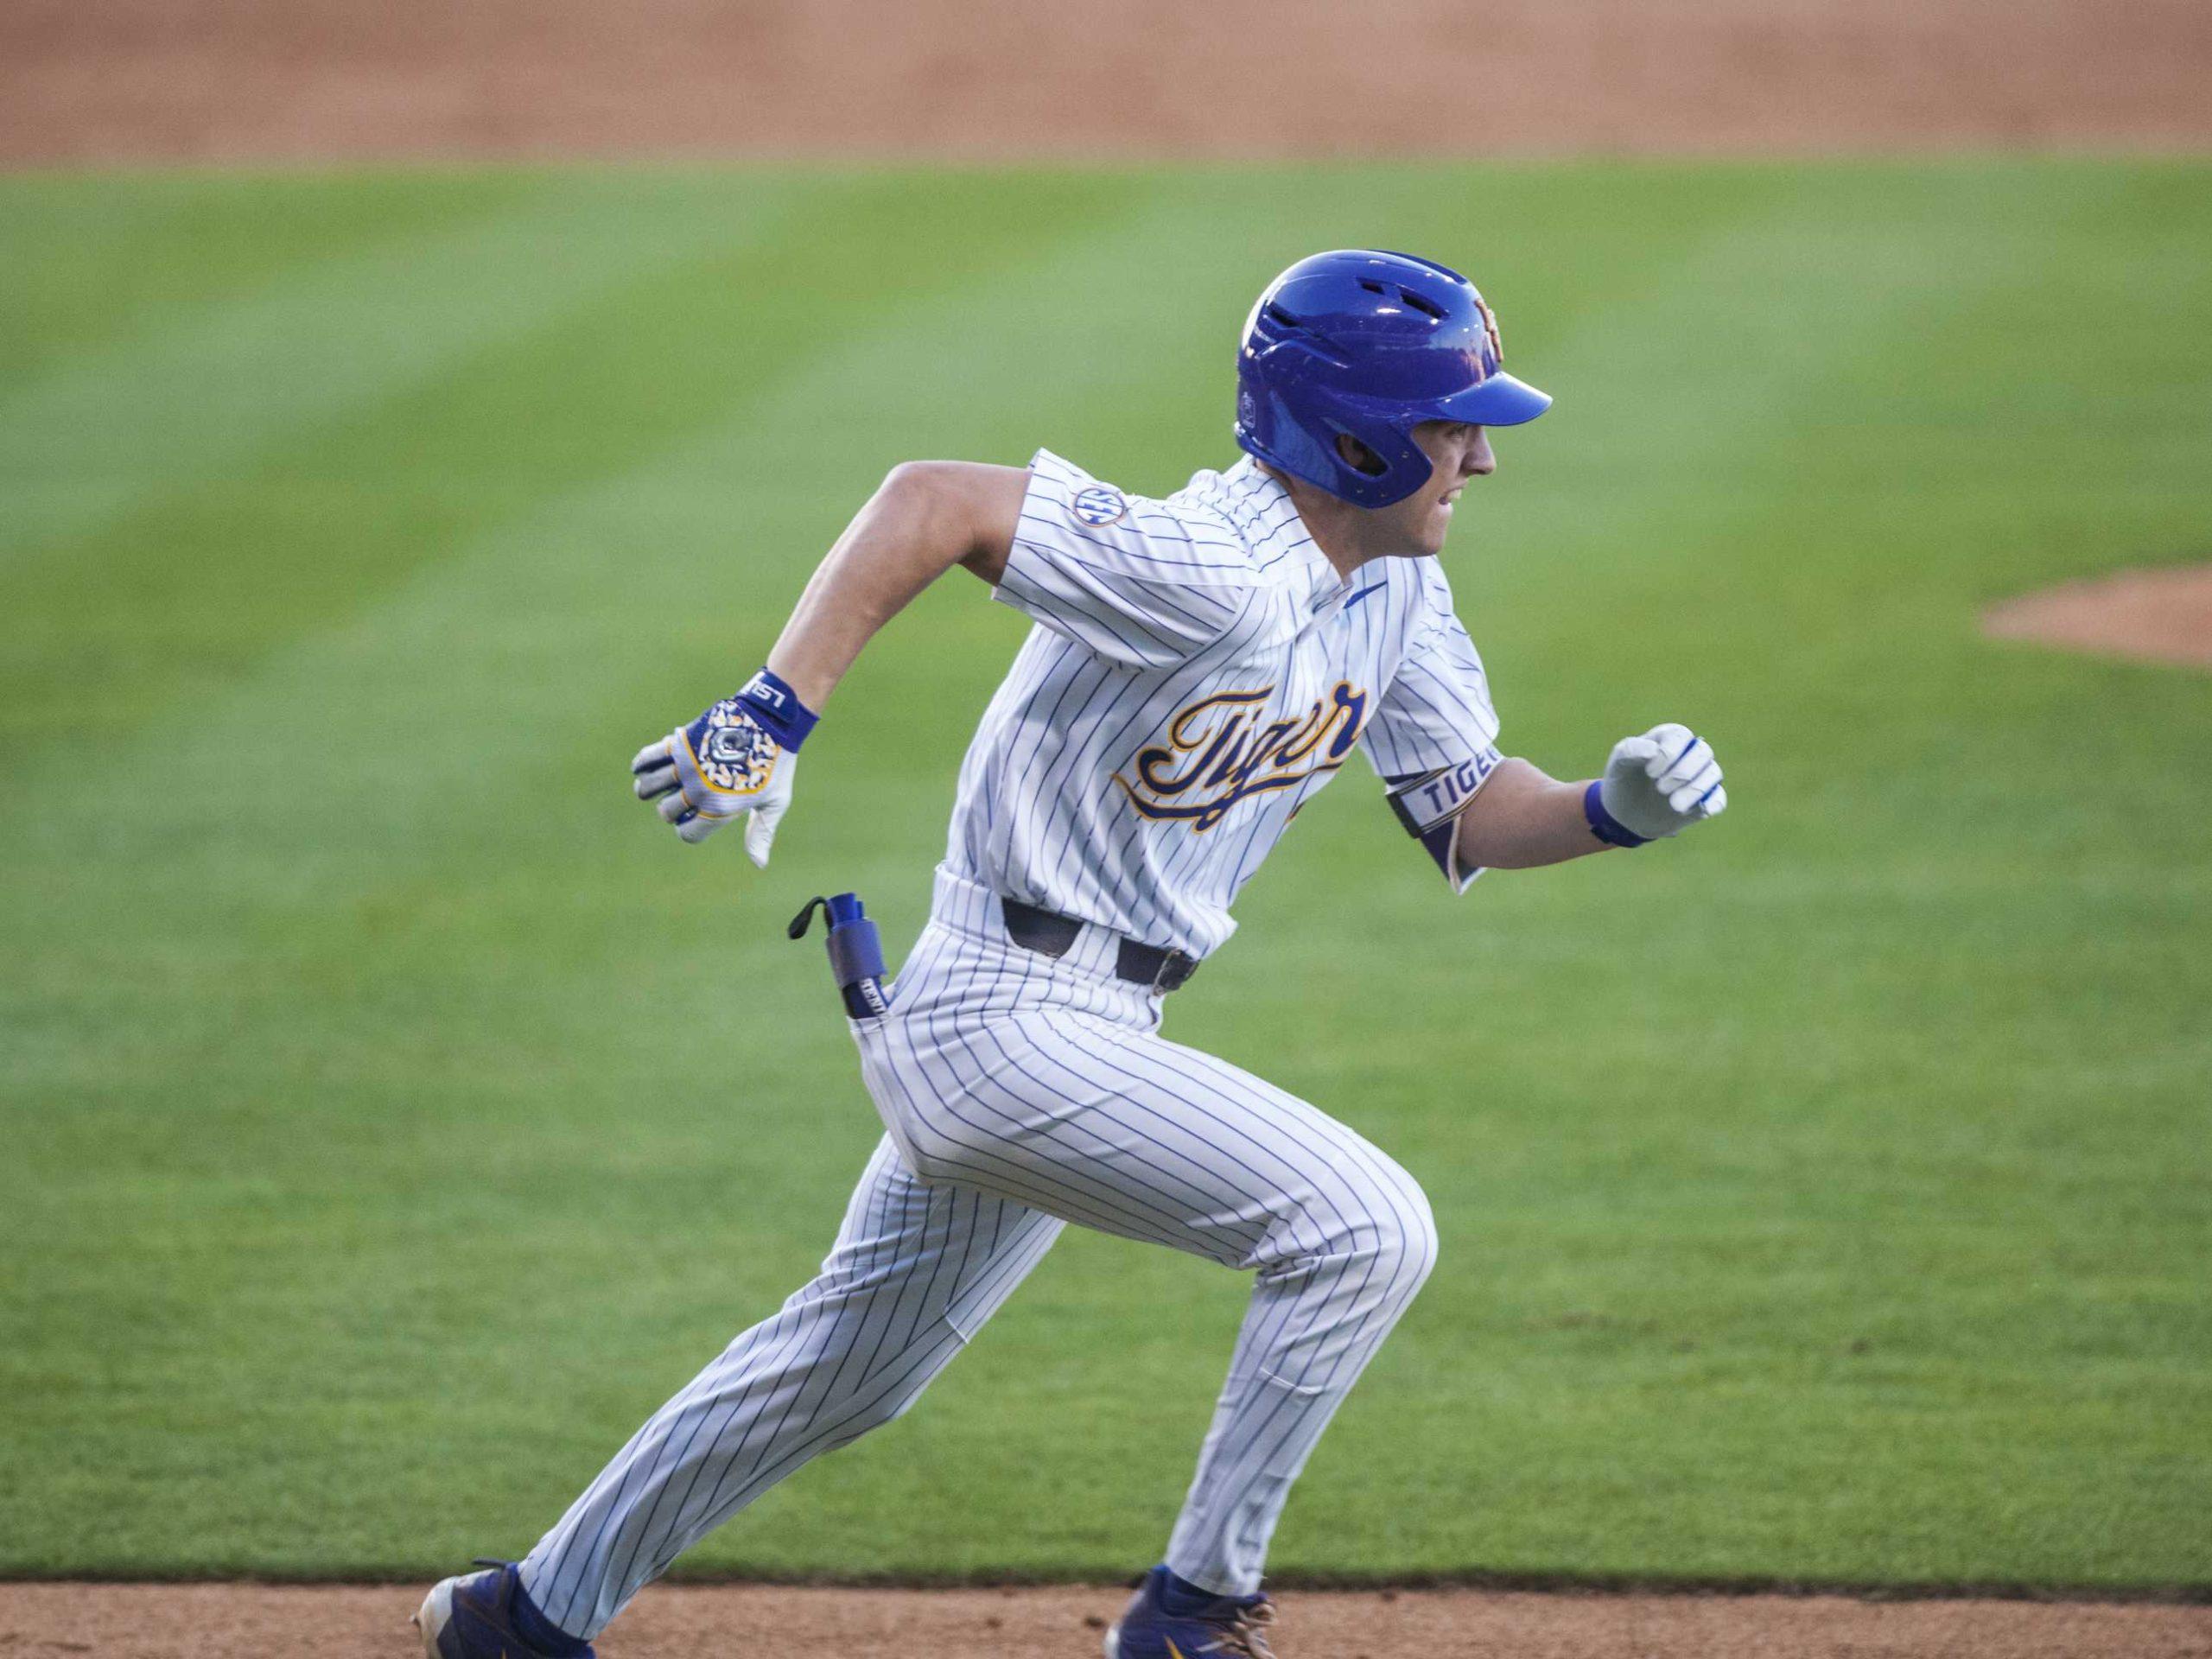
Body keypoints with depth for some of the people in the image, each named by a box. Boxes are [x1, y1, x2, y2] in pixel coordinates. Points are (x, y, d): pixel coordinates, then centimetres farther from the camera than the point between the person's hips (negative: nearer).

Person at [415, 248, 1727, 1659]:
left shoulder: (1397, 592, 4)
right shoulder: (1211, 572, -25)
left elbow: (1465, 813, 10)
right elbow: (932, 501, -28)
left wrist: (1616, 809, -10)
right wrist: (772, 718, -33)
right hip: (1005, 1022, -10)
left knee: (851, 1360, 22)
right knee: (1365, 1227, -15)